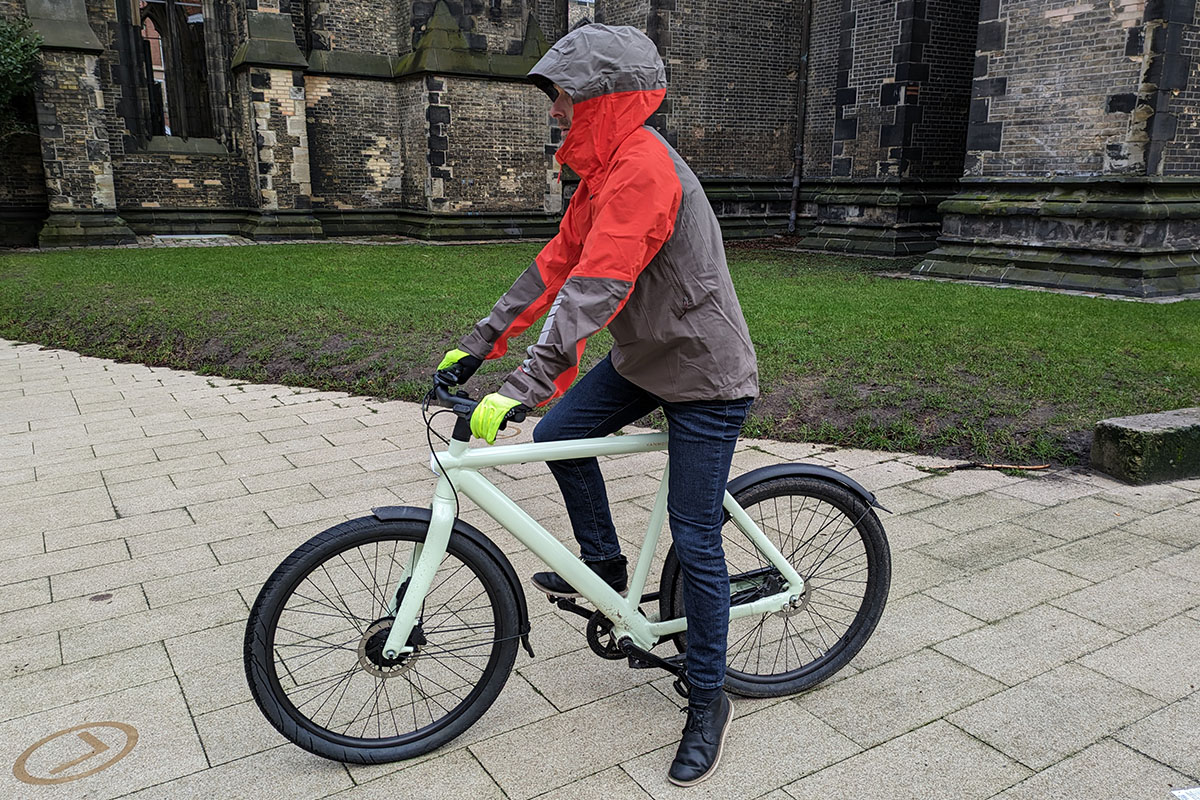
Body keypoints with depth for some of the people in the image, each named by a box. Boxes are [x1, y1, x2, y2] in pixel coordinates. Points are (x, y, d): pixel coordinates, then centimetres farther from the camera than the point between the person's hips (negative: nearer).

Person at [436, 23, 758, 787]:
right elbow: (556, 266, 8)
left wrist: (520, 388, -37)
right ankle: (605, 562, 27)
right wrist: (478, 344, 6)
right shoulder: (606, 168, 8)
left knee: (695, 540, -3)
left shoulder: (643, 168, -24)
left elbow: (595, 289, -33)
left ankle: (709, 701, 15)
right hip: (644, 356, 9)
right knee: (558, 434, 6)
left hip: (705, 376, -9)